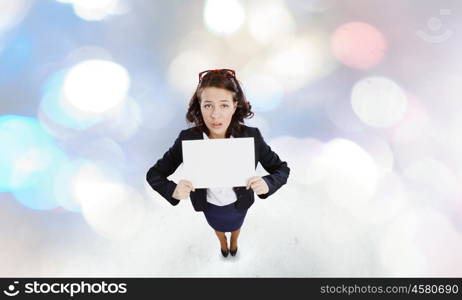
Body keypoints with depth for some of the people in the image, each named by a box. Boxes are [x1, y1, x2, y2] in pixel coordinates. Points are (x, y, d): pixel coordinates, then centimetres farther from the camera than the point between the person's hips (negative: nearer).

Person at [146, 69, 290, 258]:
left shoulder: (251, 136, -32)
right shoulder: (187, 139, -31)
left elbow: (282, 169, -20)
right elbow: (154, 174, -21)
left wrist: (267, 184, -42)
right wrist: (173, 190, -43)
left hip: (239, 203, 0)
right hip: (210, 205, 0)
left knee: (235, 226, 34)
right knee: (217, 227, 34)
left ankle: (234, 242, 71)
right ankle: (223, 243, 71)